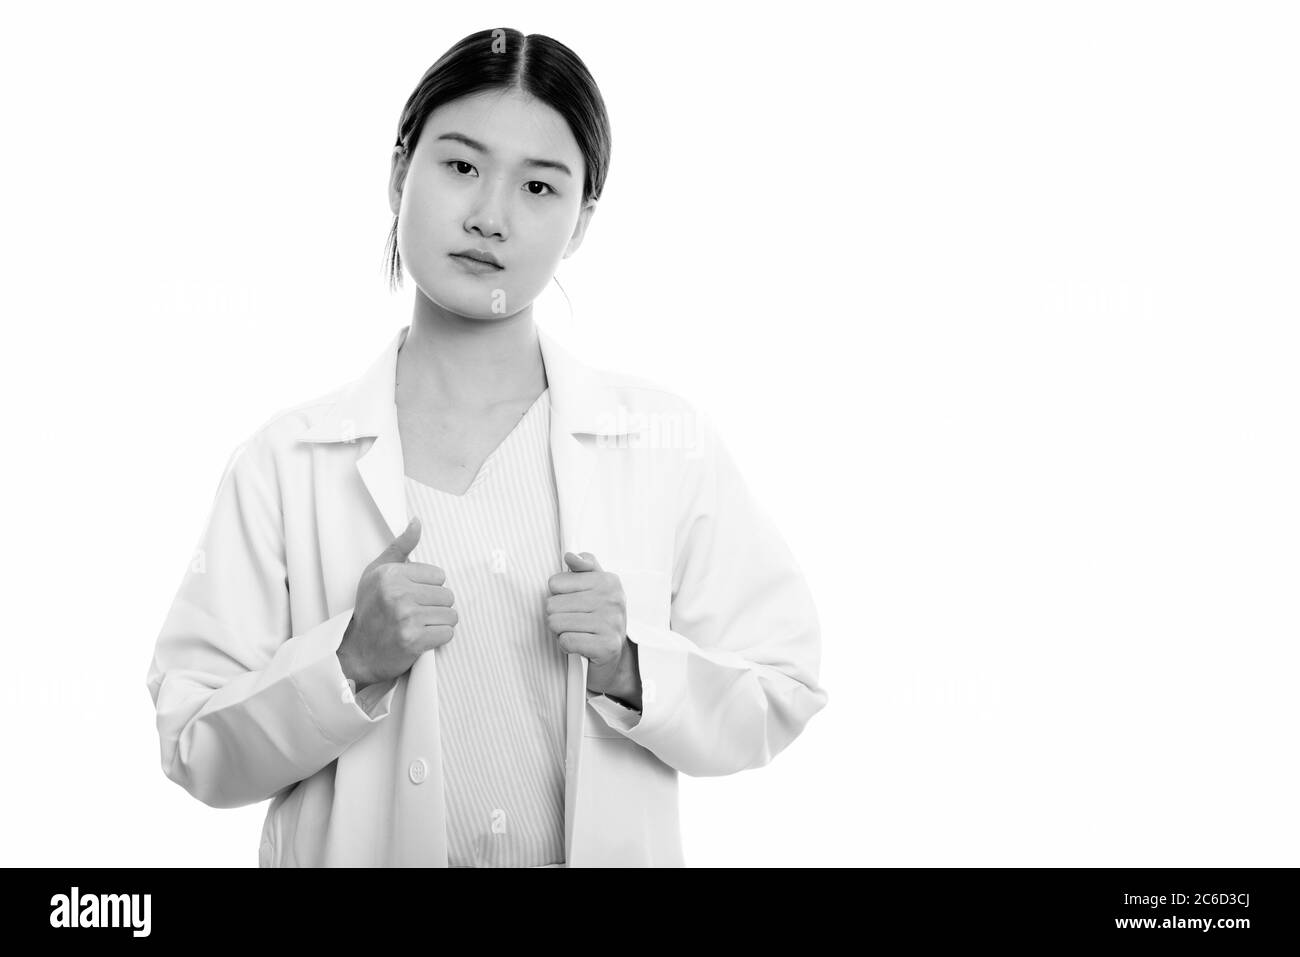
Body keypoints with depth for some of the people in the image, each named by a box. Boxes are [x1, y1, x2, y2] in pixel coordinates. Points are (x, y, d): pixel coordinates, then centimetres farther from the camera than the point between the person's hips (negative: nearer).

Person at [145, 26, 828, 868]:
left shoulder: (672, 446, -7)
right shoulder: (285, 463, -10)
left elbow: (779, 698, -4)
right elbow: (195, 751, -10)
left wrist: (630, 670, -20)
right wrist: (350, 661, -24)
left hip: (609, 850, 1)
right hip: (360, 849, 0)